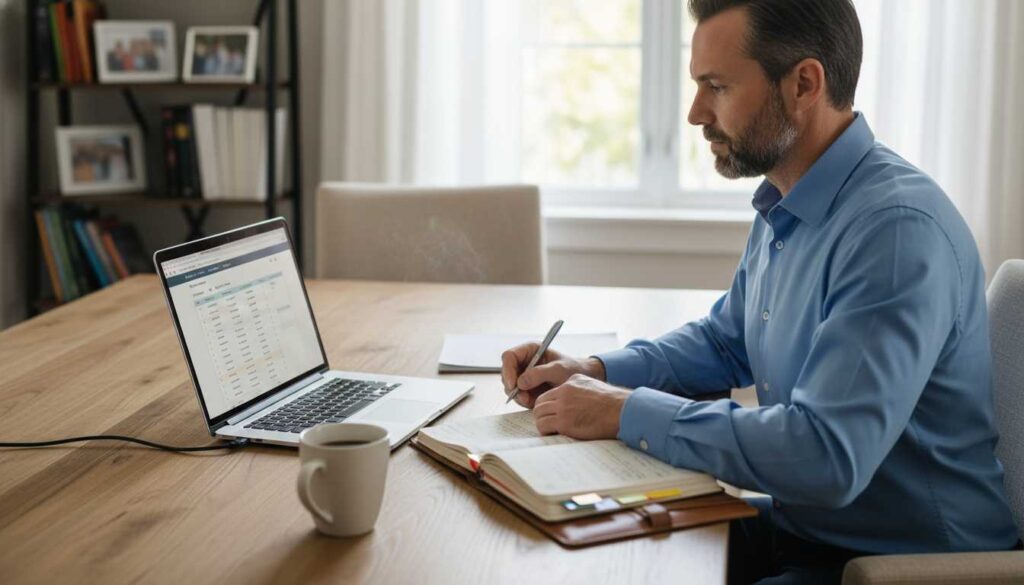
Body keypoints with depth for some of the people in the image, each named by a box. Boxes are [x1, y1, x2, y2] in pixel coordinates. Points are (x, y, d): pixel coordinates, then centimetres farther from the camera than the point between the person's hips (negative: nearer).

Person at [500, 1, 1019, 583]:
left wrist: (628, 412, -23)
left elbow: (827, 456, -32)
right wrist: (598, 372, 3)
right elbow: (725, 342, 21)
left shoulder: (898, 228, -25)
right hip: (794, 527, 8)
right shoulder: (782, 208, 6)